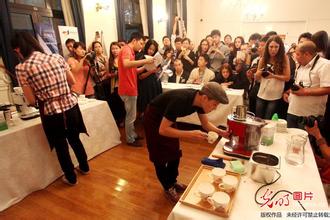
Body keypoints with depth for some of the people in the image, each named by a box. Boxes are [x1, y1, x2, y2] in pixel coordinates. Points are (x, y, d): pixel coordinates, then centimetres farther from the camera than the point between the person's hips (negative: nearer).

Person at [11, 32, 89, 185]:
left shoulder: (21, 68, -9)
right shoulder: (58, 57, -1)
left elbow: (32, 101, -6)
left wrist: (40, 93, 15)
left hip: (51, 113, -3)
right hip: (71, 107, 4)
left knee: (61, 146, 18)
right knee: (75, 139, 25)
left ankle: (71, 178, 37)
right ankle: (84, 167, 45)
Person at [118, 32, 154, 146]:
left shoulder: (130, 51, 19)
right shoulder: (126, 49, -13)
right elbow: (126, 64, -34)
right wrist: (144, 61, -30)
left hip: (130, 88, 10)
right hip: (128, 89, -10)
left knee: (131, 115, 19)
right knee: (131, 115, 1)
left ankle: (133, 135, 34)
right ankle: (130, 139, 16)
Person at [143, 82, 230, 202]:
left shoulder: (199, 99, -16)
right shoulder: (180, 100, -40)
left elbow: (205, 124, -1)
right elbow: (162, 130, -36)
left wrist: (220, 131, -18)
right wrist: (190, 134, -41)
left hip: (167, 119, 7)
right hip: (154, 118, -7)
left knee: (175, 154, 12)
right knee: (161, 156, 1)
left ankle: (172, 181, 32)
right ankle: (168, 188, 21)